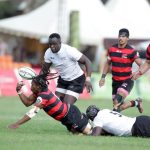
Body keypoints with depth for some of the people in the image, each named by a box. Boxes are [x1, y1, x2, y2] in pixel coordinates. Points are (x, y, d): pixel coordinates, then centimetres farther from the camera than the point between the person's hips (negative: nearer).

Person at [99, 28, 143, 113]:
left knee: (118, 100, -27)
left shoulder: (131, 51, -13)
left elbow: (141, 65, -12)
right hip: (115, 81, 6)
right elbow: (108, 63, 16)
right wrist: (103, 77, 9)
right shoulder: (112, 49, 2)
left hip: (127, 81, -6)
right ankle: (136, 102, 31)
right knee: (119, 106, 10)